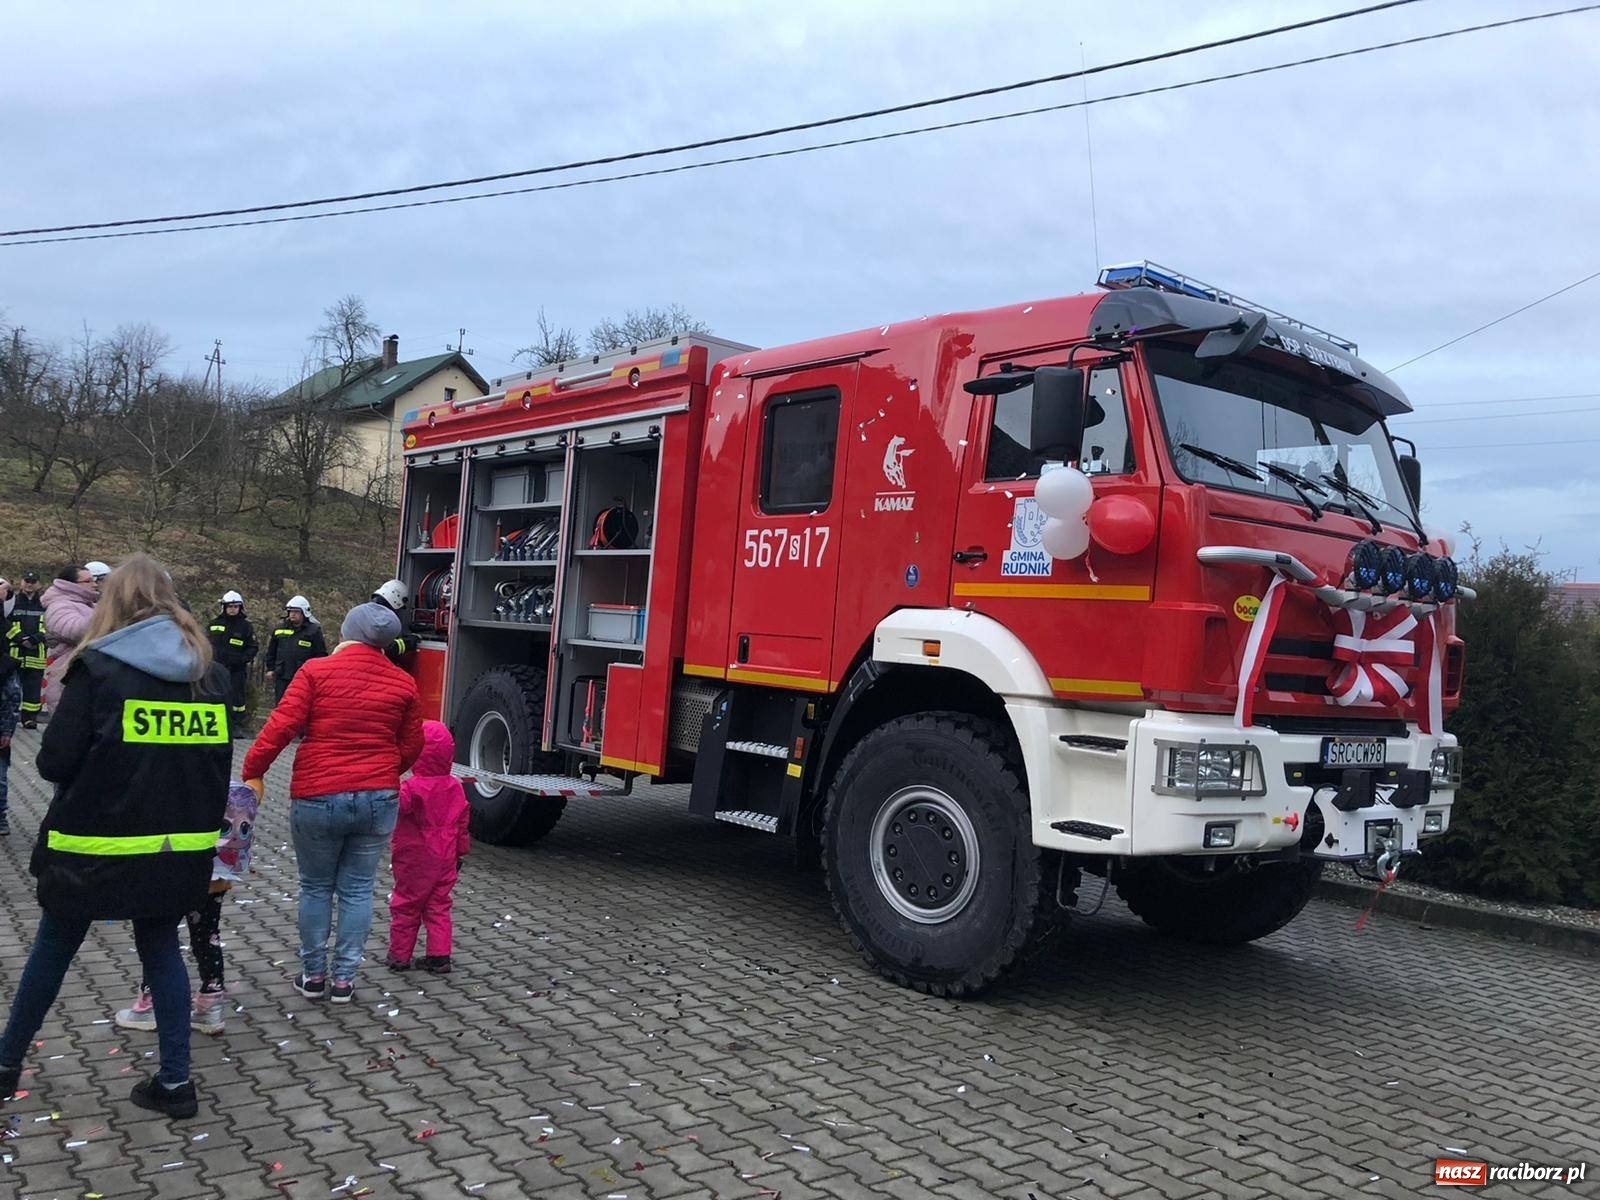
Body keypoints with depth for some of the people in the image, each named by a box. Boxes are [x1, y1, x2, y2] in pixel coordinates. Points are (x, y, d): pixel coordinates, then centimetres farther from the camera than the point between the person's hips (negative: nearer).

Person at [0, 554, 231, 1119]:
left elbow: (54, 761, -11)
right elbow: (217, 759, 9)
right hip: (181, 847, 3)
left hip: (95, 845, -3)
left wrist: (97, 769, 9)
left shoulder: (98, 667, -12)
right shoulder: (209, 670, 2)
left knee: (53, 949, 18)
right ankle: (174, 1081, 16)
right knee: (160, 947, 17)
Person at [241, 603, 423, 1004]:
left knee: (315, 887, 15)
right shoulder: (403, 683, 3)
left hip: (318, 798, -2)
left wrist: (252, 772, -1)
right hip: (378, 800, 2)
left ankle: (313, 975, 23)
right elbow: (411, 747, 8)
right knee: (357, 889, 12)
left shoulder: (316, 671, -5)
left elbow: (282, 725, -11)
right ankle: (343, 979, 16)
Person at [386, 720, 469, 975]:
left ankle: (400, 955, 19)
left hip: (414, 862, -5)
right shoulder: (455, 787, 1)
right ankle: (439, 956, 11)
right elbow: (462, 823, 8)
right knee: (439, 907, 12)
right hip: (444, 859, 5)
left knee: (406, 906, 10)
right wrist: (461, 852, 18)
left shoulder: (412, 787, -18)